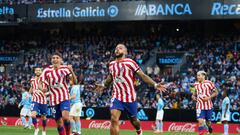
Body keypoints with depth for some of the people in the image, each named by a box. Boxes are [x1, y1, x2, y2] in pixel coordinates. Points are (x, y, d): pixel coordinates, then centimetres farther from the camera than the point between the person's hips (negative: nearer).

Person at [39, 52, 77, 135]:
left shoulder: (65, 68, -4)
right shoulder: (47, 70, -1)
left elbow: (74, 82, -11)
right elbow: (40, 83, 2)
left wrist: (71, 71, -27)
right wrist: (42, 88, -21)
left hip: (64, 97, -2)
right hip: (54, 99, 2)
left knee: (65, 117, -24)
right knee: (58, 122, 5)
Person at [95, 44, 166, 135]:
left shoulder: (130, 62, -7)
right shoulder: (111, 64, 7)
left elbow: (142, 75, -8)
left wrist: (155, 84, -18)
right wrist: (103, 85, 36)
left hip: (130, 97, -2)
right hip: (117, 97, 2)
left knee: (133, 120, 14)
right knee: (114, 119, -19)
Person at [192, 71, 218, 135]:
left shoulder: (209, 83, -7)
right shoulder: (196, 84, 4)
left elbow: (216, 92, -3)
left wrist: (209, 97, -16)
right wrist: (193, 96, -1)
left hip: (208, 105, -1)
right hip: (200, 106, 1)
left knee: (208, 122, 12)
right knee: (200, 121, -16)